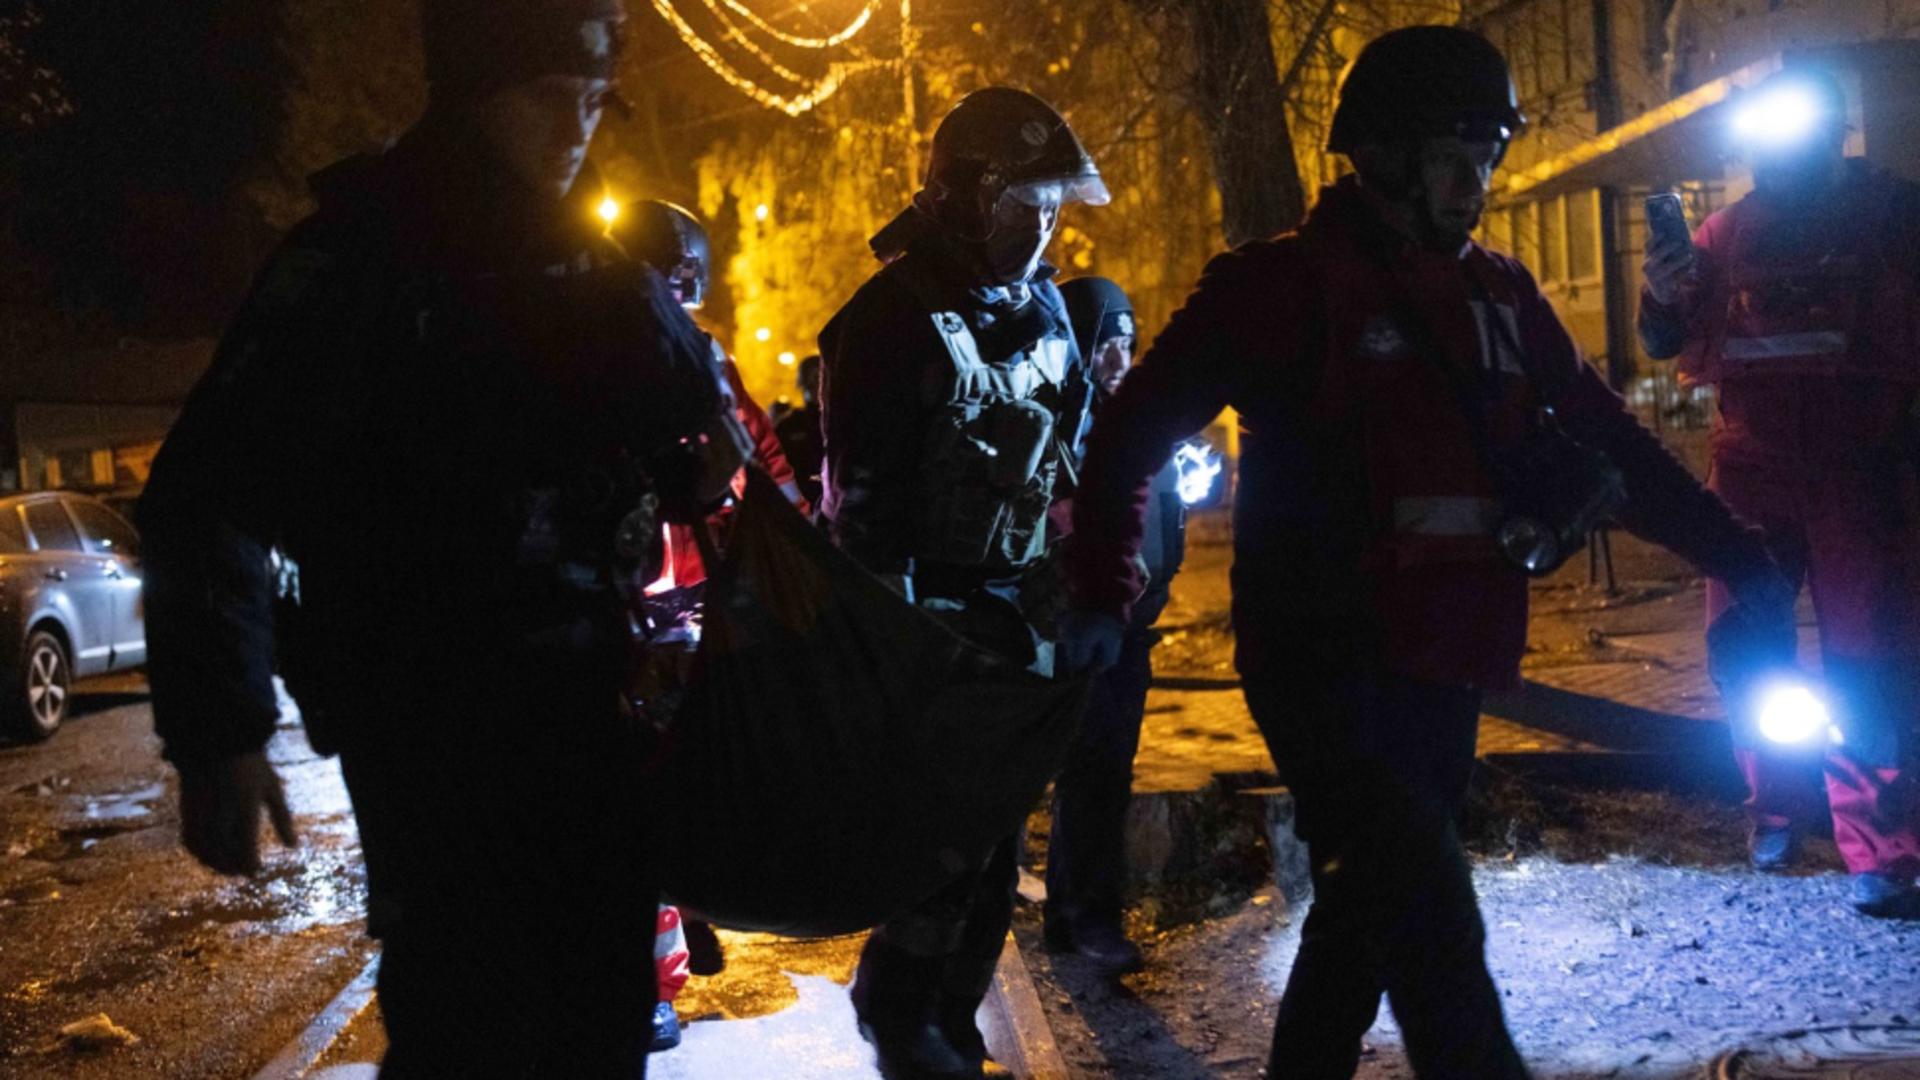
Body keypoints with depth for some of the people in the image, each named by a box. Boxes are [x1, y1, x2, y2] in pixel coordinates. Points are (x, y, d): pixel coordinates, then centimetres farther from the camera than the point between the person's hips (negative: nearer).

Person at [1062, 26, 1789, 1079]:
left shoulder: (1499, 296, 11)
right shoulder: (1285, 283, -7)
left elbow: (1607, 442, 16)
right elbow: (1134, 429, -3)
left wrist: (1739, 557, 12)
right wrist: (1103, 592, -6)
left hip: (1448, 670, 7)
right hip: (1324, 665, -7)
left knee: (1368, 913, 17)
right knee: (1432, 926, -15)